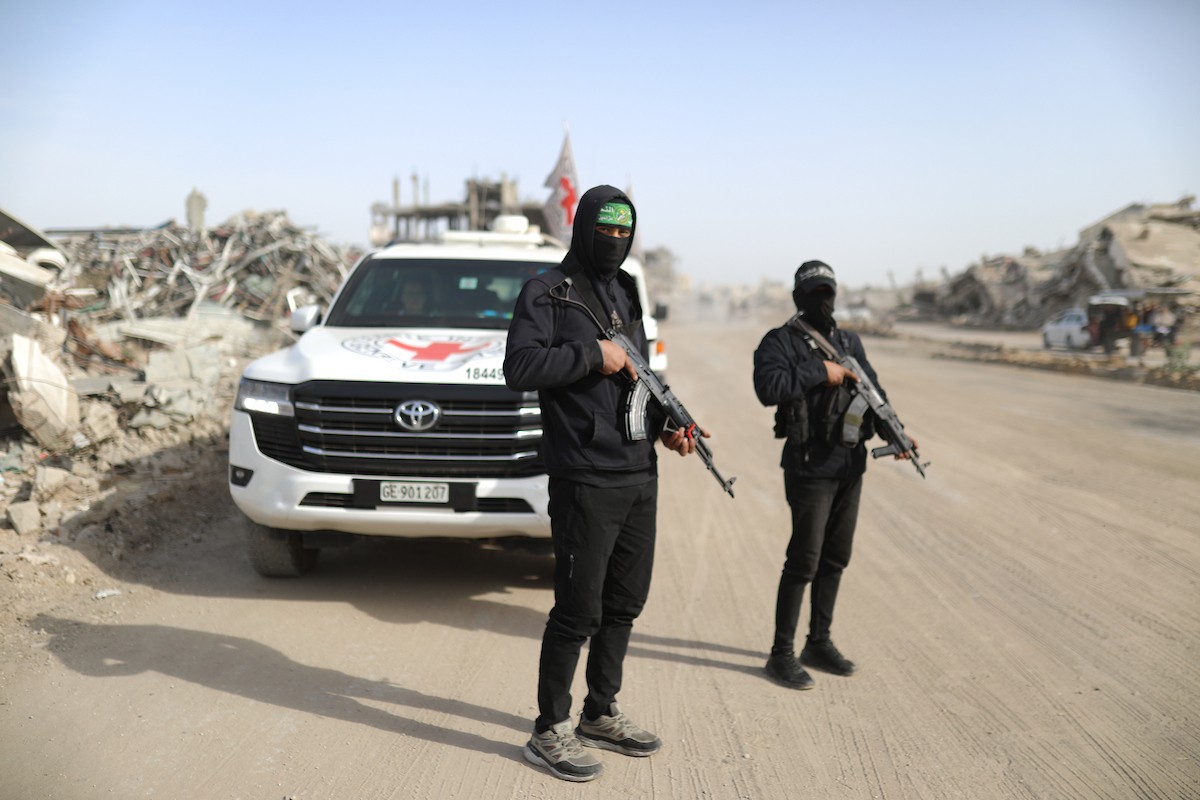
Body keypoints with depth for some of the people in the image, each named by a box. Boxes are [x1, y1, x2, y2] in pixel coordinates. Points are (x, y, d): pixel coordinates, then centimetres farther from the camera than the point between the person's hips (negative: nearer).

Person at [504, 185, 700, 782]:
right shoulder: (547, 292, -6)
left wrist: (667, 427, 9)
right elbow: (519, 368, -19)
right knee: (578, 611, -3)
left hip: (640, 477, 8)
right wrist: (592, 354, -19)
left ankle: (601, 715, 30)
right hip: (586, 481, -8)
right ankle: (549, 733, 12)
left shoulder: (626, 295, 17)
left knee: (625, 604, 15)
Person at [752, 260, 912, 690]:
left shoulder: (850, 342, 15)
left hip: (850, 466, 7)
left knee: (835, 558, 12)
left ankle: (819, 643, 25)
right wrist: (819, 372, -20)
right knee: (804, 561, -6)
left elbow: (873, 391, 15)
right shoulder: (780, 342, -7)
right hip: (810, 468, -7)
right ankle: (781, 653, 4)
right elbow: (769, 387, -24)